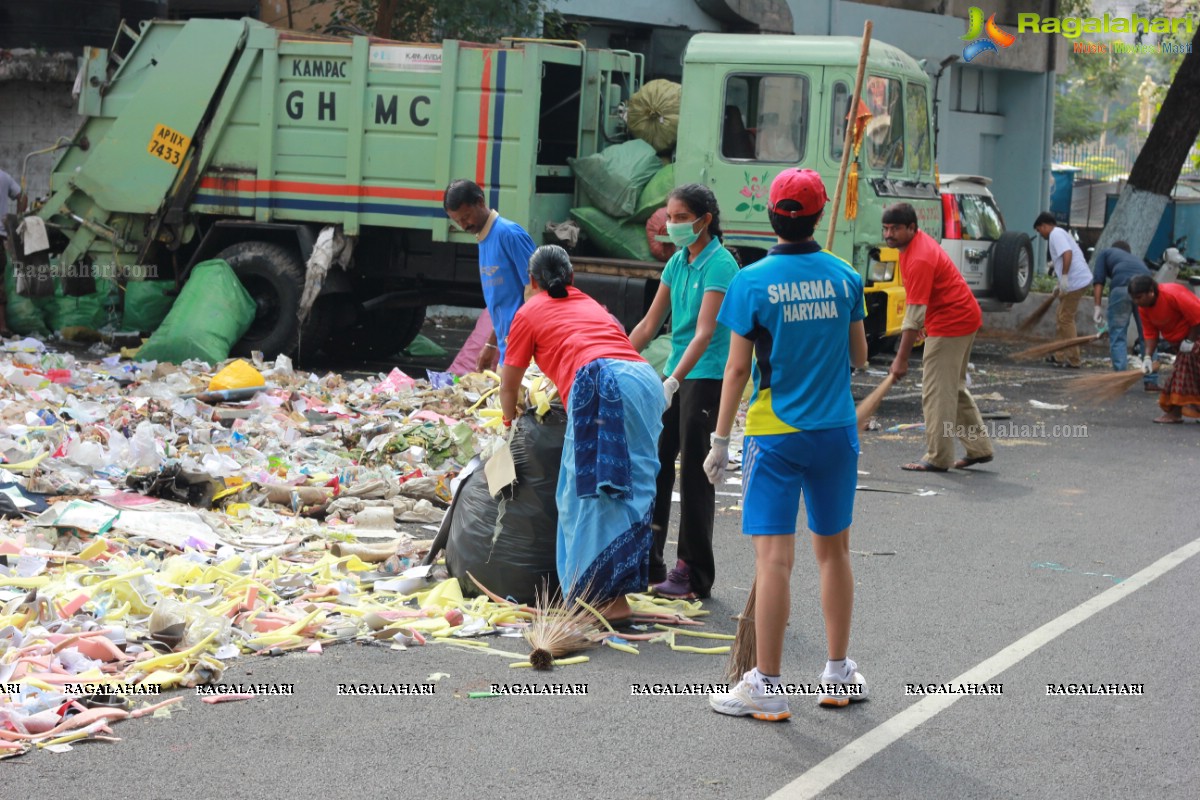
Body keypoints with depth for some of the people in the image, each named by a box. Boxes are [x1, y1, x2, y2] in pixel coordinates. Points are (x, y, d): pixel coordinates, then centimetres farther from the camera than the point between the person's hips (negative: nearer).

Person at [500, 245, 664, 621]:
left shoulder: (530, 312, 22)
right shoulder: (592, 305, 37)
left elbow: (508, 383, 28)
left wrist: (511, 421, 48)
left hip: (600, 382, -6)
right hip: (646, 379, 6)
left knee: (594, 494, -5)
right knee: (632, 488, 8)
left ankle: (611, 598, -13)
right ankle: (616, 588, 8)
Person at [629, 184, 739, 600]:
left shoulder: (720, 264, -14)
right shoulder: (677, 262, 10)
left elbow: (704, 332, -23)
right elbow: (649, 324, 15)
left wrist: (674, 381, -32)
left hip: (706, 377, -8)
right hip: (676, 375, 8)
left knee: (694, 473, -4)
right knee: (656, 465, 11)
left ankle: (694, 574, 4)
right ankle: (649, 562, 21)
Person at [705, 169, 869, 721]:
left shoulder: (752, 282, -10)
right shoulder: (845, 276, 0)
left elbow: (738, 369, -9)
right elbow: (859, 357, 9)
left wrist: (721, 439, -2)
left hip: (775, 434, -4)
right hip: (836, 429, 4)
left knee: (774, 558, -3)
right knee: (834, 550, 15)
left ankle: (766, 687, -1)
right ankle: (838, 674, 24)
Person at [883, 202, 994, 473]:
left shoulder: (919, 260, -25)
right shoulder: (917, 243, 6)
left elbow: (915, 314, -26)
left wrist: (901, 359, -24)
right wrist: (919, 326, 22)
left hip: (950, 324, -11)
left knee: (937, 392, -7)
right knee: (955, 387, 18)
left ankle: (937, 458, -3)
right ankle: (979, 448, 23)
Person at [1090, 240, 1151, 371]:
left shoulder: (1106, 252, 30)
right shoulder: (1136, 259, 40)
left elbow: (1098, 280, 12)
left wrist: (1097, 307, 8)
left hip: (1122, 285, -4)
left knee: (1118, 336, 4)